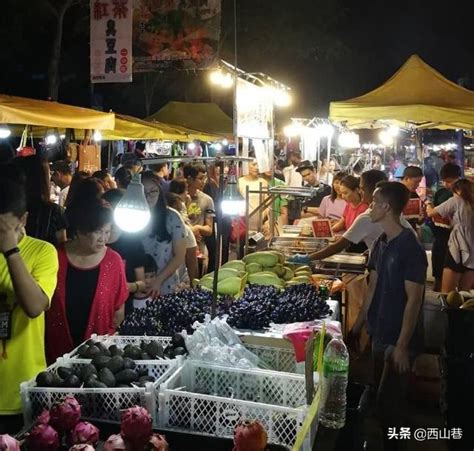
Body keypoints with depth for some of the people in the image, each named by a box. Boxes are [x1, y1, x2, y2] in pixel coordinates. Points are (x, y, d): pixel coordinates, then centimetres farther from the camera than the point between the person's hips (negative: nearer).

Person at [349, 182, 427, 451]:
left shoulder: (410, 247, -20)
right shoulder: (382, 242, 5)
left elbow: (413, 300, -20)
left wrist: (402, 345, -20)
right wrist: (359, 325, 14)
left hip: (399, 338, -8)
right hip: (381, 333, 8)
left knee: (389, 401, 0)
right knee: (385, 396, 19)